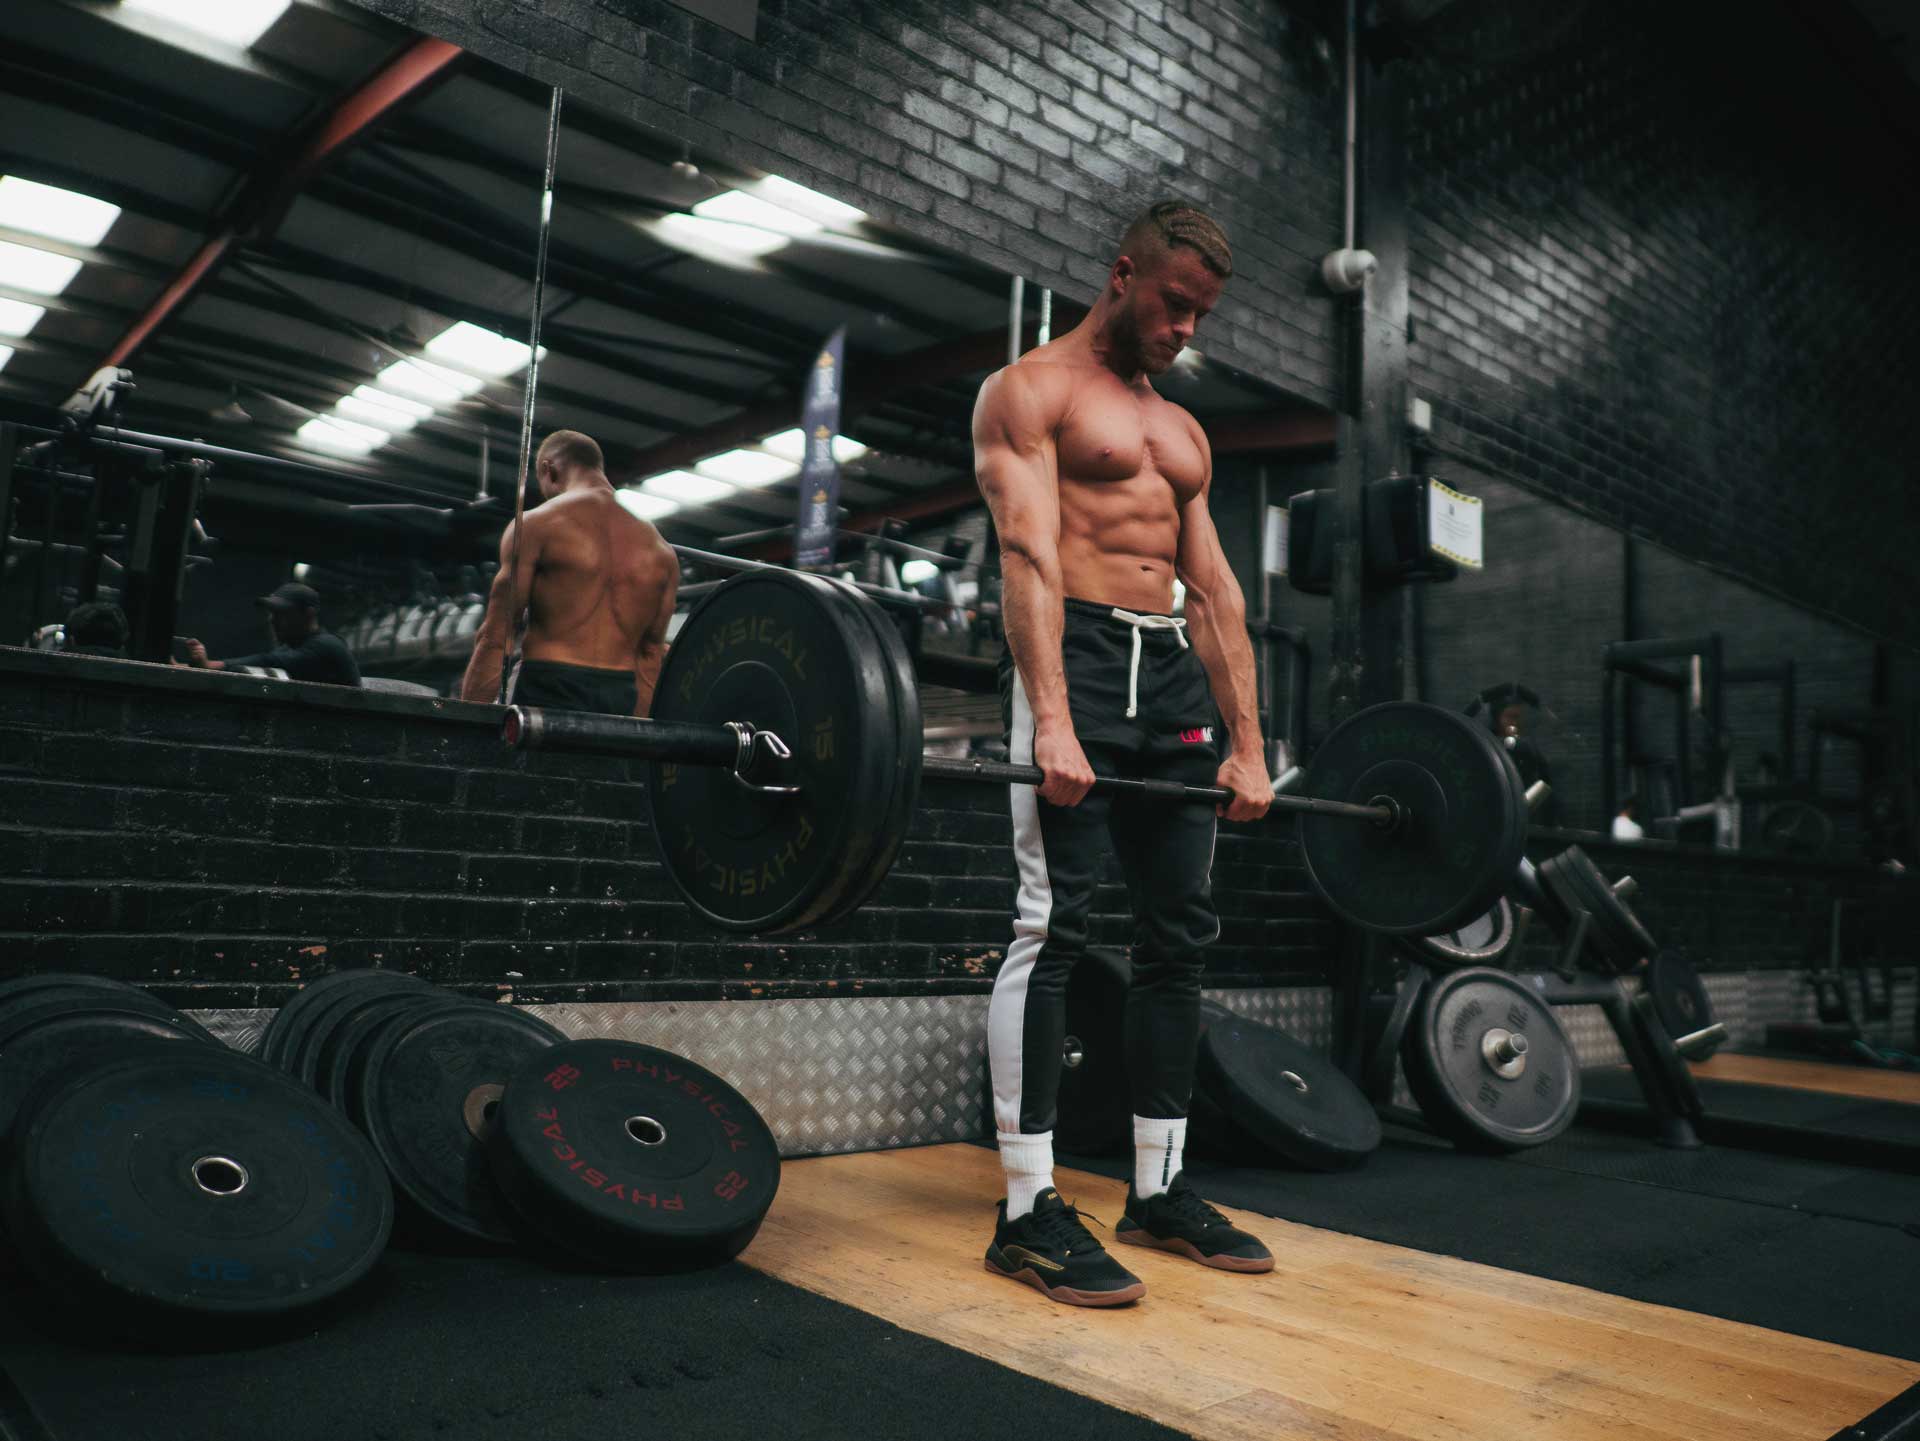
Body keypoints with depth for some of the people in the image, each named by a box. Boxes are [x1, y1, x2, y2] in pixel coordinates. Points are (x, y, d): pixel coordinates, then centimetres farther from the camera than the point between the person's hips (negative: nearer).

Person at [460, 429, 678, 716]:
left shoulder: (535, 525, -1)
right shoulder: (661, 551, 13)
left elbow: (496, 637, -5)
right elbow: (651, 656, 13)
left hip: (548, 696, -5)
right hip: (620, 706, 5)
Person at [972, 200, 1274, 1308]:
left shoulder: (1185, 431, 24)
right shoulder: (1030, 391, 3)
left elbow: (1217, 588, 18)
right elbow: (1030, 555, -12)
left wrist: (1248, 744, 10)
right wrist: (1052, 720, -24)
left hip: (1176, 675, 8)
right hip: (1080, 657, -7)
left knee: (1182, 935, 6)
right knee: (1054, 926, -11)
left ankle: (1162, 1189, 17)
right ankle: (1031, 1209, -3)